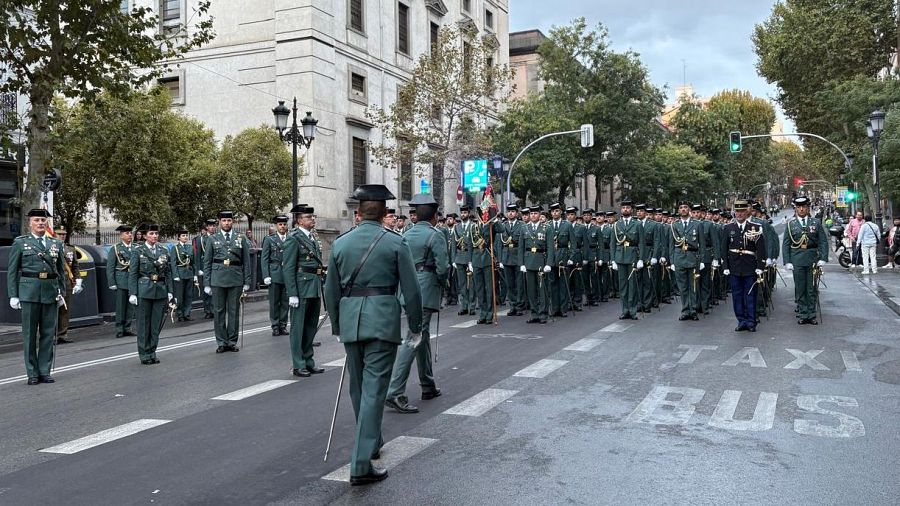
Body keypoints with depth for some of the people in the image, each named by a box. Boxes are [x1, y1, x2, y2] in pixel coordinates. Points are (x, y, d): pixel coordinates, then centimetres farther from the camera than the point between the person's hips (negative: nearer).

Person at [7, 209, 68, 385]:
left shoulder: (56, 244, 13)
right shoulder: (20, 243, 5)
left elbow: (61, 270, 16)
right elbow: (12, 271, 3)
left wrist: (62, 293, 10)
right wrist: (13, 295, -3)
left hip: (51, 292, 3)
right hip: (29, 292, -3)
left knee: (48, 333, 5)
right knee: (30, 333, 2)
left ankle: (45, 371, 12)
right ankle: (32, 373, 8)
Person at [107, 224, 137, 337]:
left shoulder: (136, 248, 10)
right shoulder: (115, 248, 0)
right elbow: (110, 267, -1)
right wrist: (112, 283, -8)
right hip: (121, 282, -4)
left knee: (131, 306, 7)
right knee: (120, 306, 0)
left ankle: (127, 329, 16)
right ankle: (119, 330, 8)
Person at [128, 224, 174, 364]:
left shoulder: (164, 251, 10)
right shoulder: (138, 251, 0)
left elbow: (168, 273, 11)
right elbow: (132, 273, -3)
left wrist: (170, 291, 4)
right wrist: (132, 293, -9)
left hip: (161, 291, 3)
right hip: (144, 291, -3)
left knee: (157, 323, 6)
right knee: (144, 323, 2)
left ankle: (152, 353, 16)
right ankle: (144, 355, 11)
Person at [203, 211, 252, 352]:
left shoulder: (241, 239, 7)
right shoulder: (212, 239, 6)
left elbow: (246, 262, 7)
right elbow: (207, 262, 6)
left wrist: (247, 282, 2)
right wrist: (207, 283, 0)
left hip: (236, 281, 0)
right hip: (218, 280, 0)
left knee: (234, 312, 5)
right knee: (219, 312, 3)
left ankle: (232, 342, 14)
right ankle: (221, 342, 11)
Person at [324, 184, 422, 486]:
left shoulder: (340, 243, 6)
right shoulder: (396, 243, -4)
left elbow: (331, 291, 11)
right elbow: (411, 290, -4)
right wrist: (416, 327, 7)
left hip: (350, 321, 4)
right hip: (383, 321, -4)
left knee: (358, 387, 19)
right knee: (374, 389, -4)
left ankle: (371, 442, 38)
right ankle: (361, 464, -7)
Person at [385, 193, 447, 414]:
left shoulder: (406, 235, 11)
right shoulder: (435, 236, -9)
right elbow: (443, 267, -14)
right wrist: (442, 284, 5)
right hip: (426, 290, -8)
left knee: (423, 335, 20)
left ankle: (428, 386, 30)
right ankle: (394, 393, -15)